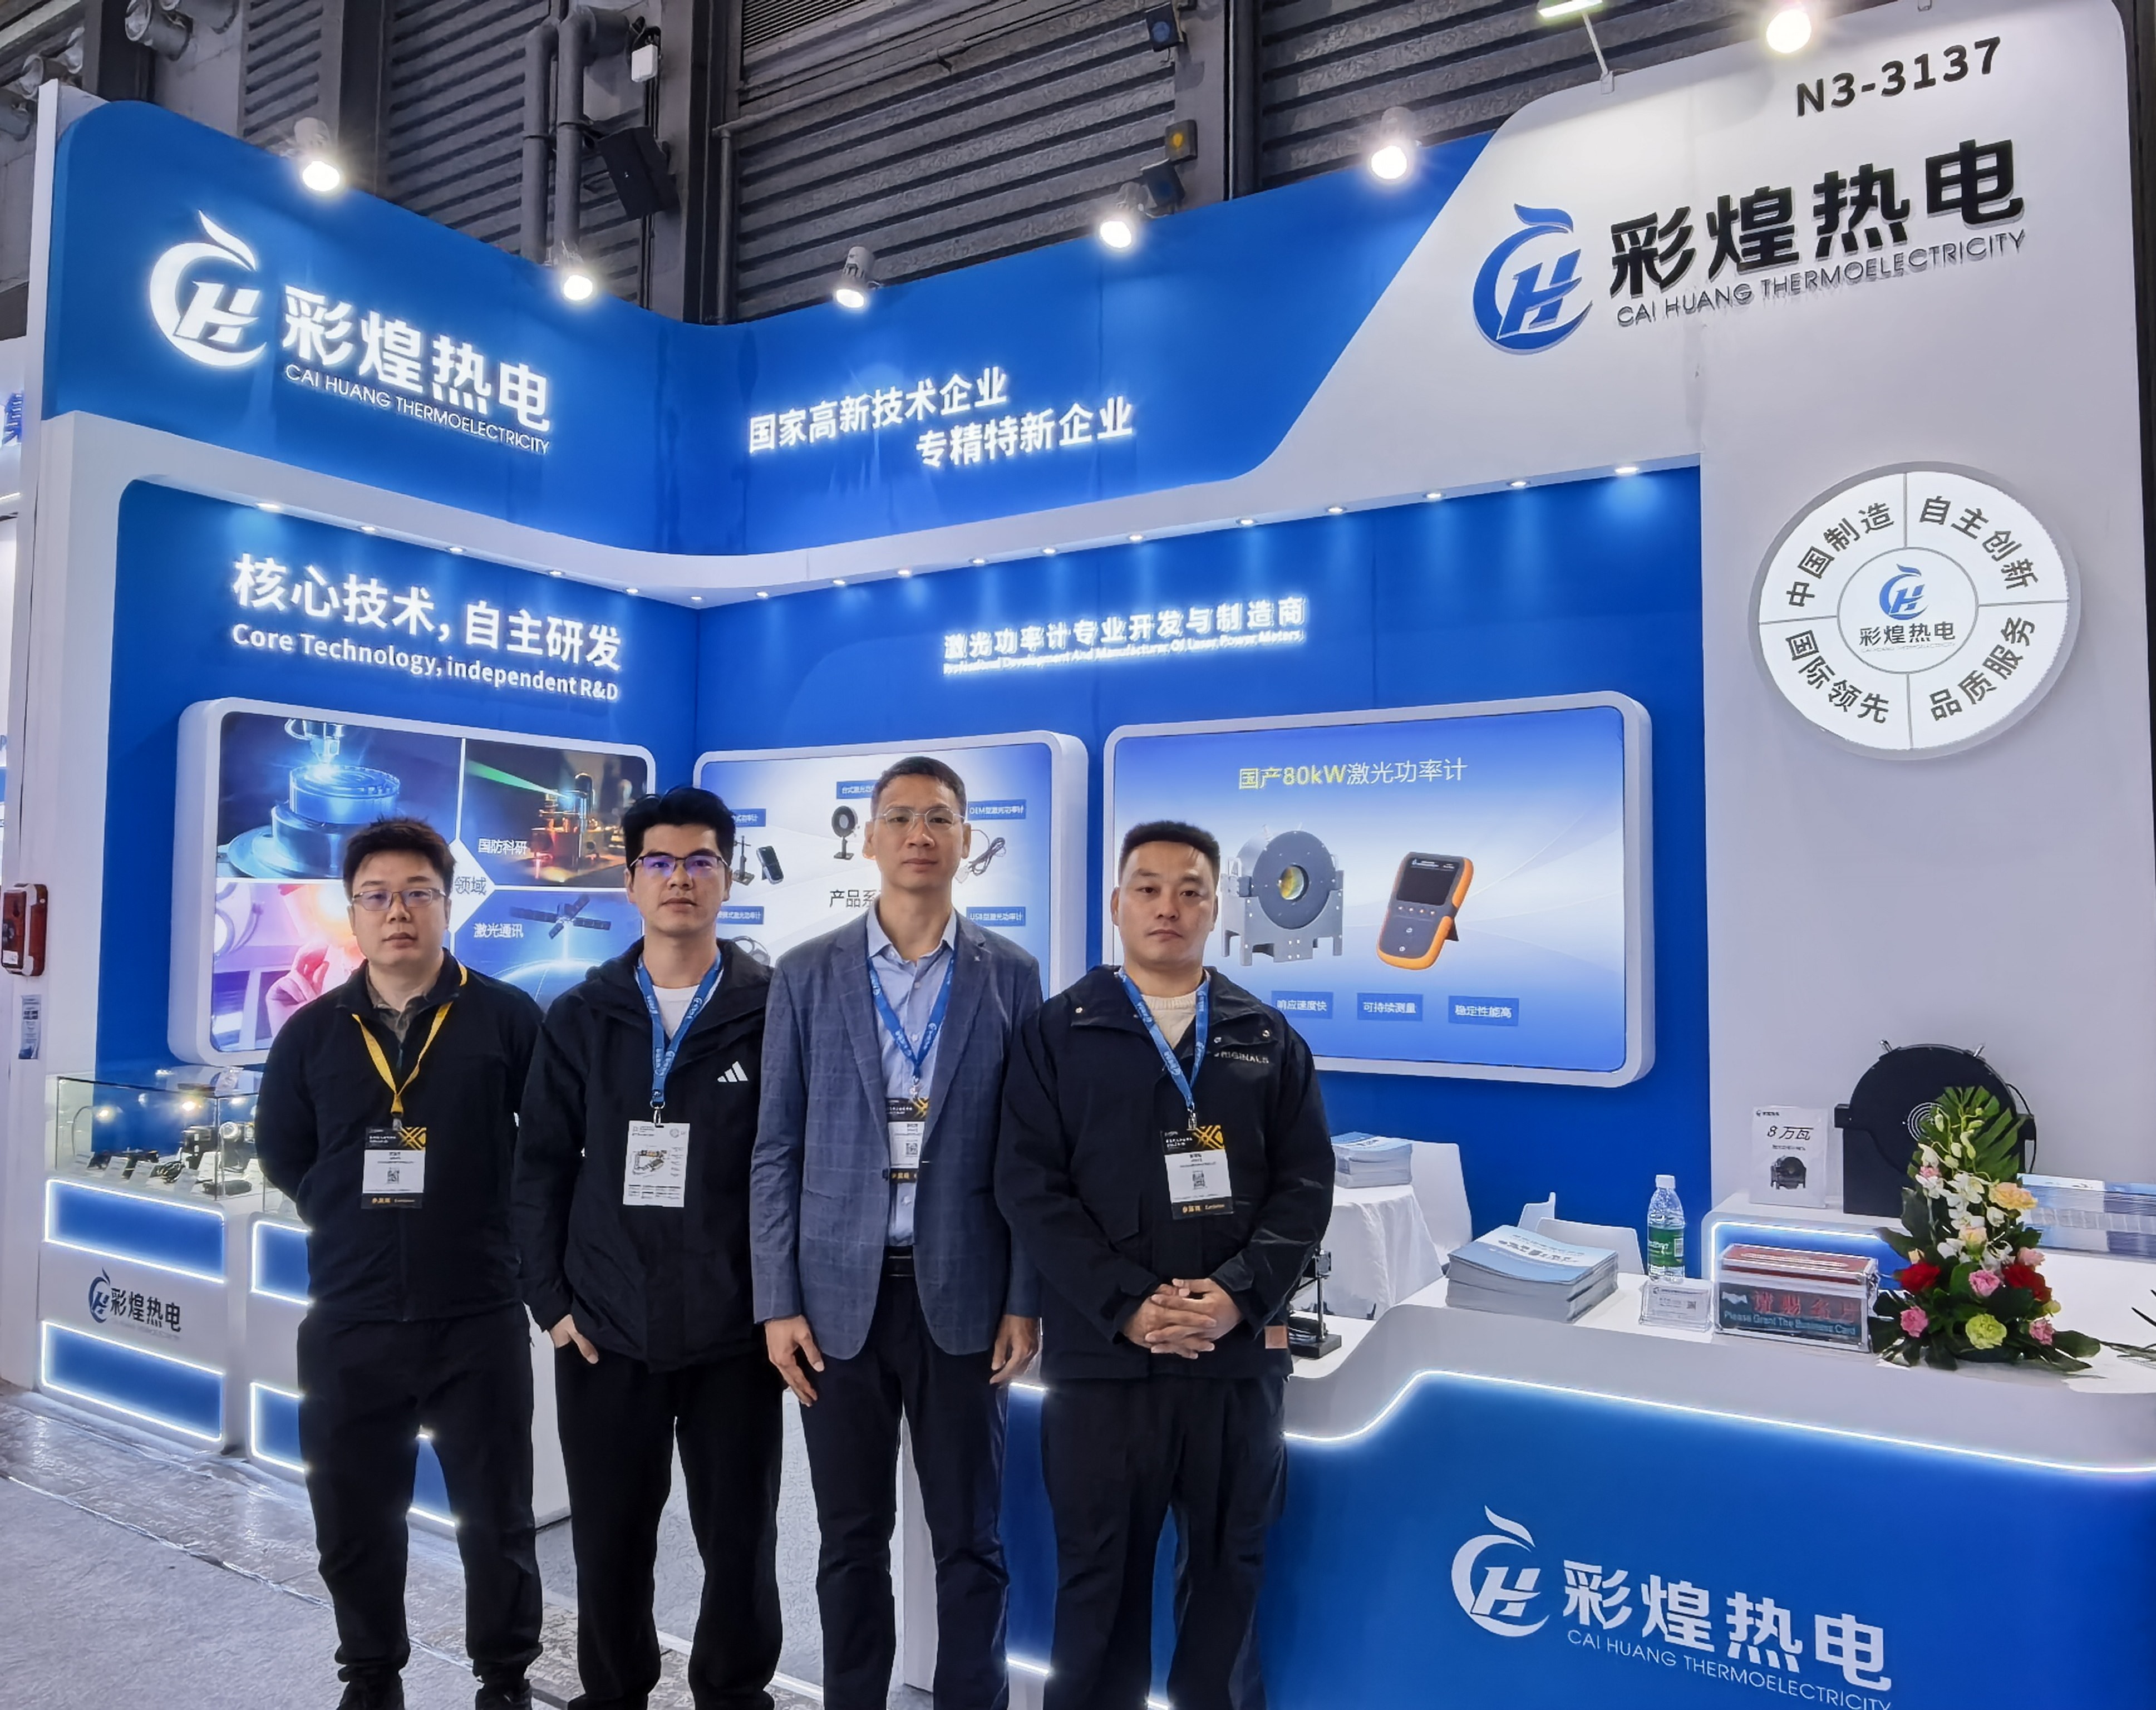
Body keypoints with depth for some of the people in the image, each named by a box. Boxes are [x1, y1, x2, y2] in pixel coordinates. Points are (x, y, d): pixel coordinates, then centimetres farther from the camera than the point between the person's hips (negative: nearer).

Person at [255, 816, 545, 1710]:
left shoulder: (509, 1019, -4)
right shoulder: (311, 1034, 5)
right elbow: (284, 1160, 15)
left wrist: (488, 1227, 3)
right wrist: (359, 1230, 9)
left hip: (479, 1316, -2)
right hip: (348, 1320, 3)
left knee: (496, 1516, 8)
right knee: (353, 1519, 14)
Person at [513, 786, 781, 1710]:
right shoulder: (579, 1017, 5)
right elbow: (542, 1169, 6)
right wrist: (552, 1300, 0)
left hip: (736, 1334, -2)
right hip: (605, 1332, 2)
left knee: (740, 1543, 9)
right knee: (609, 1545, 14)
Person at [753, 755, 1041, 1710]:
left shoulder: (1010, 976, 1)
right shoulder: (808, 976, 1)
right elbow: (777, 1150, 1)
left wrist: (1025, 1300, -3)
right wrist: (777, 1303, -3)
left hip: (961, 1293, 0)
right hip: (840, 1292, 1)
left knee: (970, 1540, 9)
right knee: (851, 1538, 12)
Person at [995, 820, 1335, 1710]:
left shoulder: (1268, 1037, 9)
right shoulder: (1058, 1031, 3)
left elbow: (1306, 1184, 3)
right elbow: (1029, 1185, -5)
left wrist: (1240, 1294, -12)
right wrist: (1127, 1305, -15)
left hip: (1239, 1351, 2)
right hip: (1101, 1351, -2)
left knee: (1228, 1566, 13)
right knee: (1098, 1573, 9)